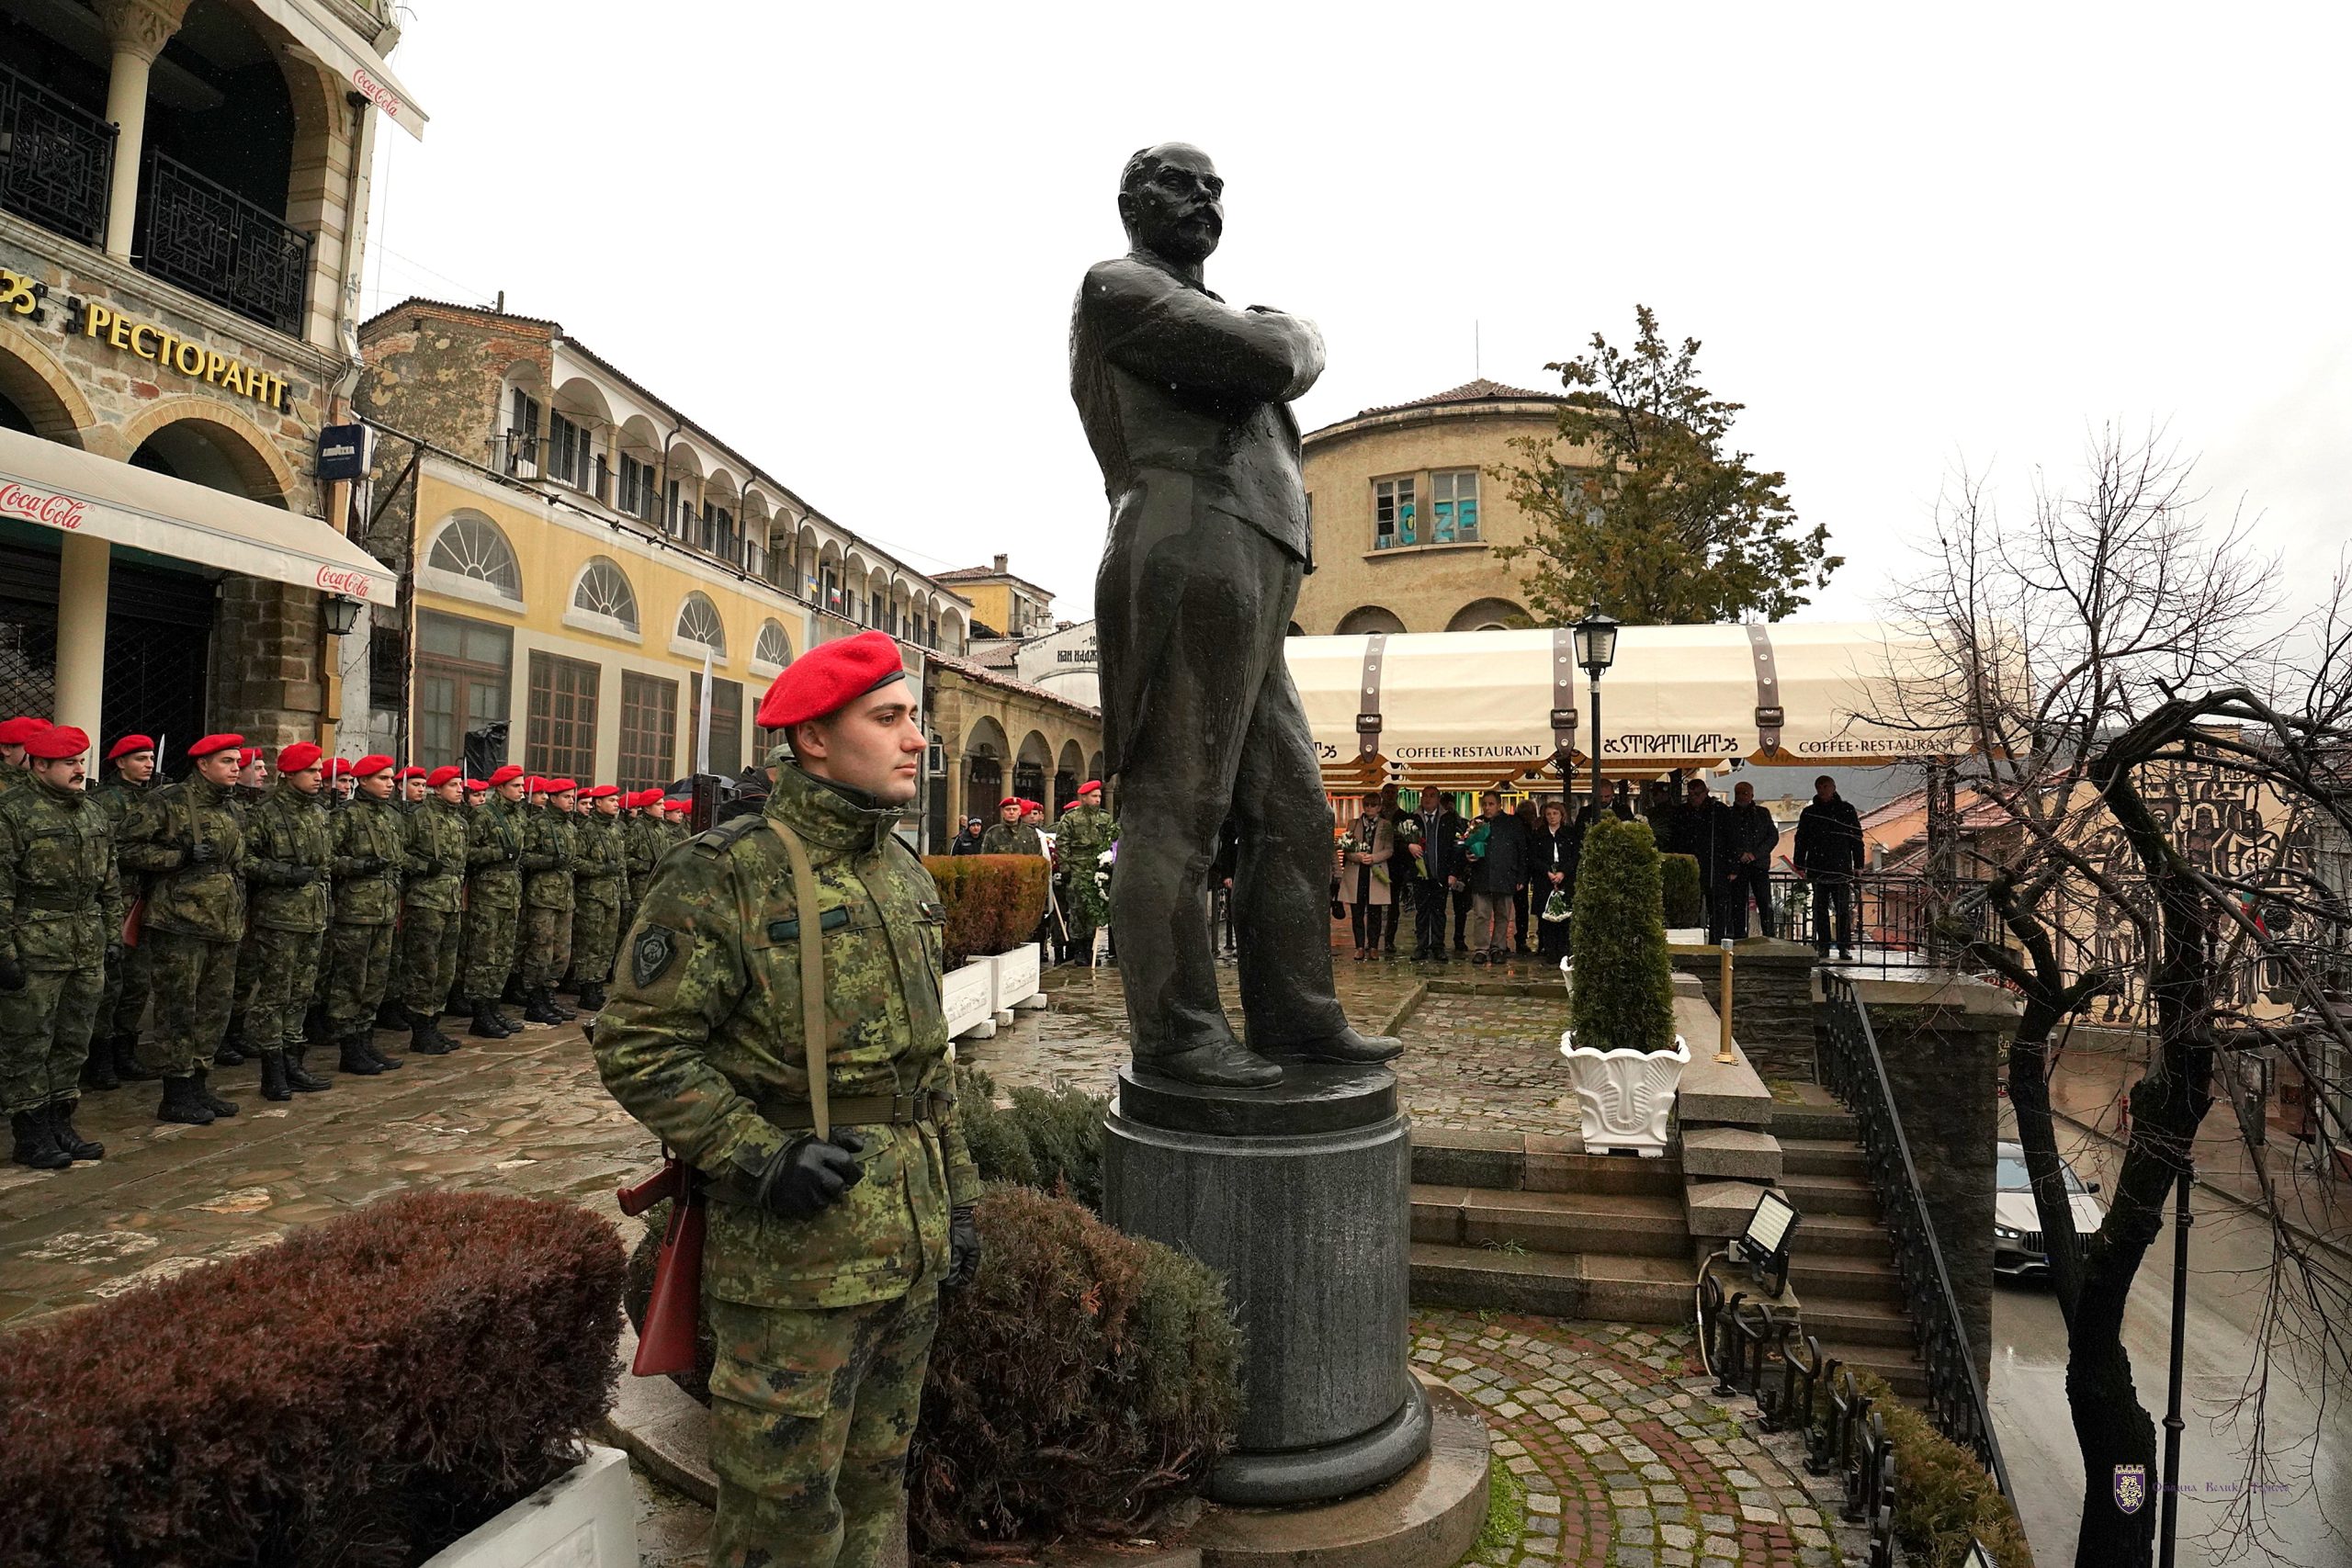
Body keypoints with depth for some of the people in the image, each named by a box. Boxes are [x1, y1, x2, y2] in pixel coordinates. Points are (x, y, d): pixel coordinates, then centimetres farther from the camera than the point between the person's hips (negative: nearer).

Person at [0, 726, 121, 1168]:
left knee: (74, 1043, 12)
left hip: (88, 953, 6)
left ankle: (59, 1124, 23)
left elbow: (110, 886, 19)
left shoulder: (94, 815, 14)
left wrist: (112, 939, 15)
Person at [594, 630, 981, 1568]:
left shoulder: (906, 876, 9)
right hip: (794, 1258, -6)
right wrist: (758, 1159, -21)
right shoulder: (726, 876, -14)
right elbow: (638, 1045, -14)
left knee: (875, 1487, 22)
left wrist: (959, 1196, 13)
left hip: (912, 1248, 7)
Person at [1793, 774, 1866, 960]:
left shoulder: (1847, 810, 6)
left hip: (1841, 869, -2)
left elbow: (1857, 838, 6)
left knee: (1843, 909, -1)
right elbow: (1801, 840, 12)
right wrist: (1800, 866, 6)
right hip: (1817, 869, 2)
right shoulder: (1808, 812, 10)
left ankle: (1845, 946, 4)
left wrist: (1858, 865, 1)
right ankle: (1822, 946, 8)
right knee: (1820, 910, 3)